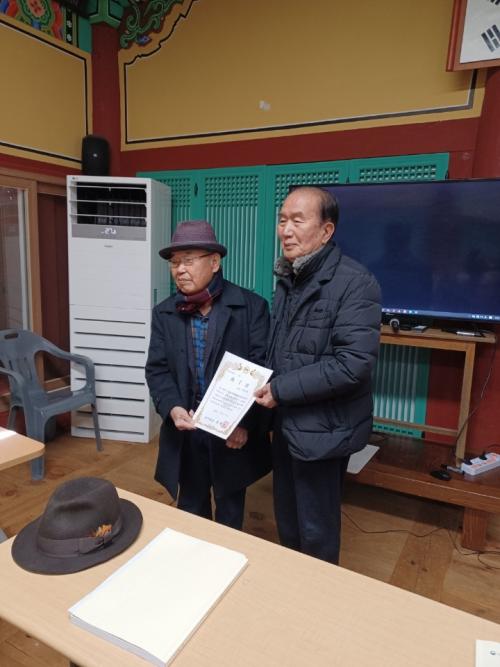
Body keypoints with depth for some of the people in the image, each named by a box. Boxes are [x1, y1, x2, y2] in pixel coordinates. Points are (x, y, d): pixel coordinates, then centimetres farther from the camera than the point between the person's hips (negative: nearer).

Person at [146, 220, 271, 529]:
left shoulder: (252, 306, -9)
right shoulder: (164, 313, 3)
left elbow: (261, 367, -12)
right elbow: (157, 369, -1)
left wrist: (244, 422, -18)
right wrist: (172, 408, -18)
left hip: (234, 430, -2)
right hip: (185, 430, 3)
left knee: (230, 511, 18)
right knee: (190, 509, 21)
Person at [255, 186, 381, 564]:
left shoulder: (355, 283, -18)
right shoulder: (288, 280, 8)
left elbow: (353, 364, -26)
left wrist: (281, 390, -20)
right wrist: (261, 384, -2)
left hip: (323, 428, -7)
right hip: (286, 423, 8)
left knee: (315, 532, 11)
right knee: (287, 523, 23)